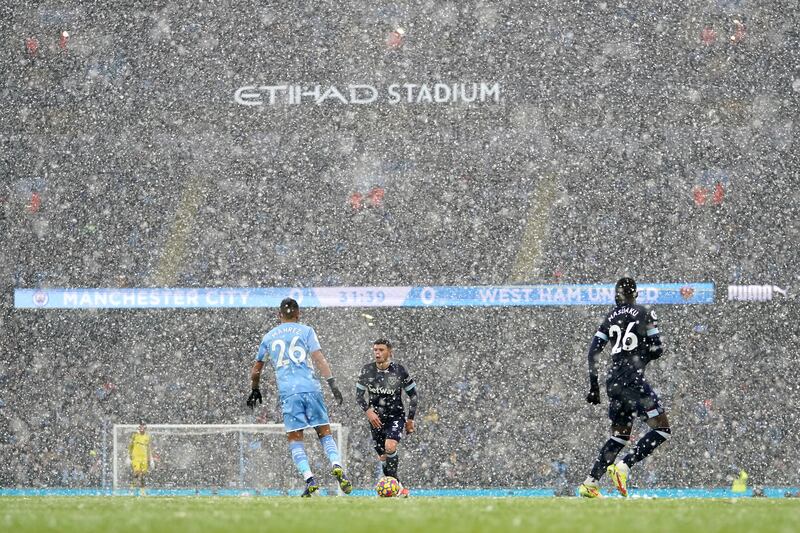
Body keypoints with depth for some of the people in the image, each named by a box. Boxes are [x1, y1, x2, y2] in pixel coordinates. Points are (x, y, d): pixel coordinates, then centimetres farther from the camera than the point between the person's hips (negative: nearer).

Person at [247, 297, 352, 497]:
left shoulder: (269, 337, 18)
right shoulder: (306, 331, 10)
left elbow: (256, 369, 26)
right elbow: (318, 358, -4)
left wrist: (255, 390, 42)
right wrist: (332, 383, -7)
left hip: (288, 392, 1)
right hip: (311, 388, -1)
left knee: (295, 438, 3)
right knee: (324, 432, 6)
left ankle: (309, 479, -14)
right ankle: (336, 466, -18)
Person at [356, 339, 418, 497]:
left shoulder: (399, 371, -8)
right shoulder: (367, 370, -2)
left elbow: (413, 395, 3)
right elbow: (359, 395, 6)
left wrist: (410, 419, 3)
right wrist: (368, 411, -11)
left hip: (396, 416, -3)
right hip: (376, 418, 3)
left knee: (390, 447, -27)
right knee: (384, 456, 4)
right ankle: (399, 487, 17)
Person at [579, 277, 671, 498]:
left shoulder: (611, 317, 14)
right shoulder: (645, 314, 1)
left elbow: (593, 351, 10)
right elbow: (656, 350, -2)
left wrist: (593, 385, 15)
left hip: (612, 380, 6)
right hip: (632, 378, -6)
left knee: (620, 435, 17)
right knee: (662, 430, -5)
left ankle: (590, 482, 10)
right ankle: (623, 467, -18)